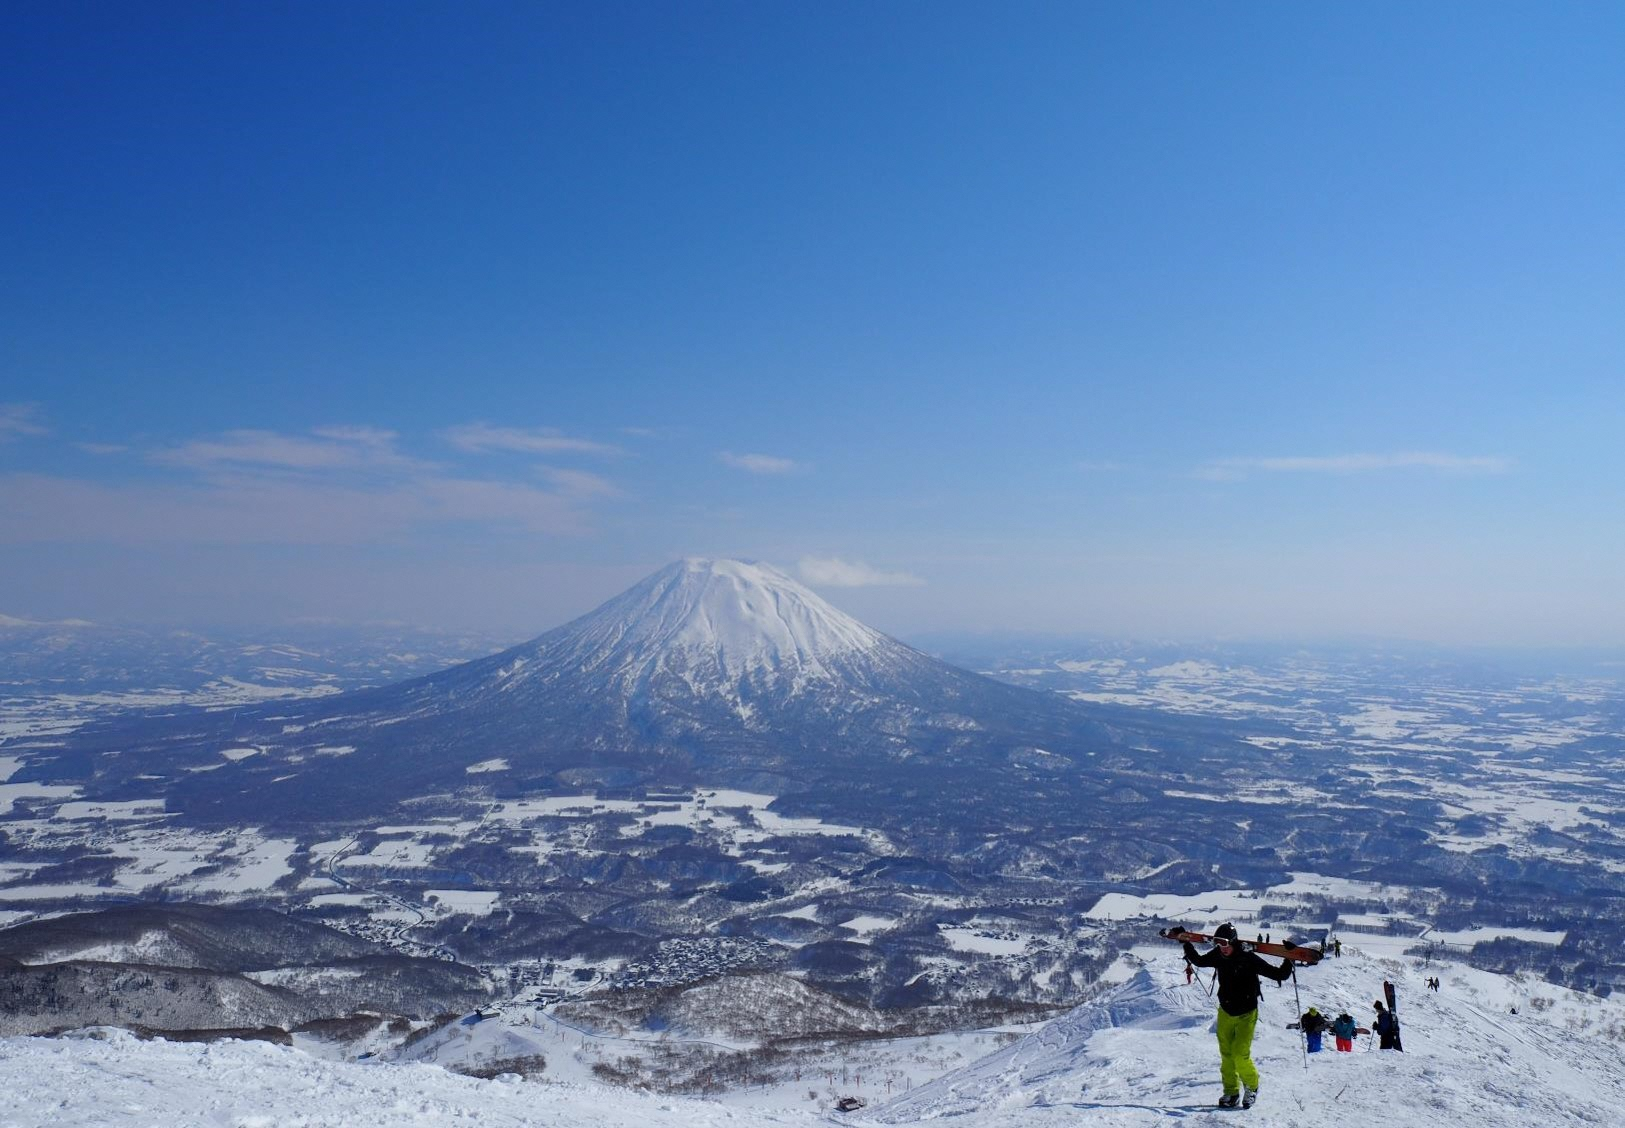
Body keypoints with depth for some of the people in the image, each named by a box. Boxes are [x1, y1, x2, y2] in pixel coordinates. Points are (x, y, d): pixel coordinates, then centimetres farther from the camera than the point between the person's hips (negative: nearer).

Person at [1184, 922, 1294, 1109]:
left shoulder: (1249, 958, -22)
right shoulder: (1217, 956, -8)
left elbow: (1279, 975, -18)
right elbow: (1198, 961, 14)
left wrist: (1289, 960, -32)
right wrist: (1186, 943, 10)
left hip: (1246, 1014, -5)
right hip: (1225, 1013, 5)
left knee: (1241, 1056, -10)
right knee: (1226, 1055, 6)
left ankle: (1251, 1086, 17)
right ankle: (1231, 1092, 19)